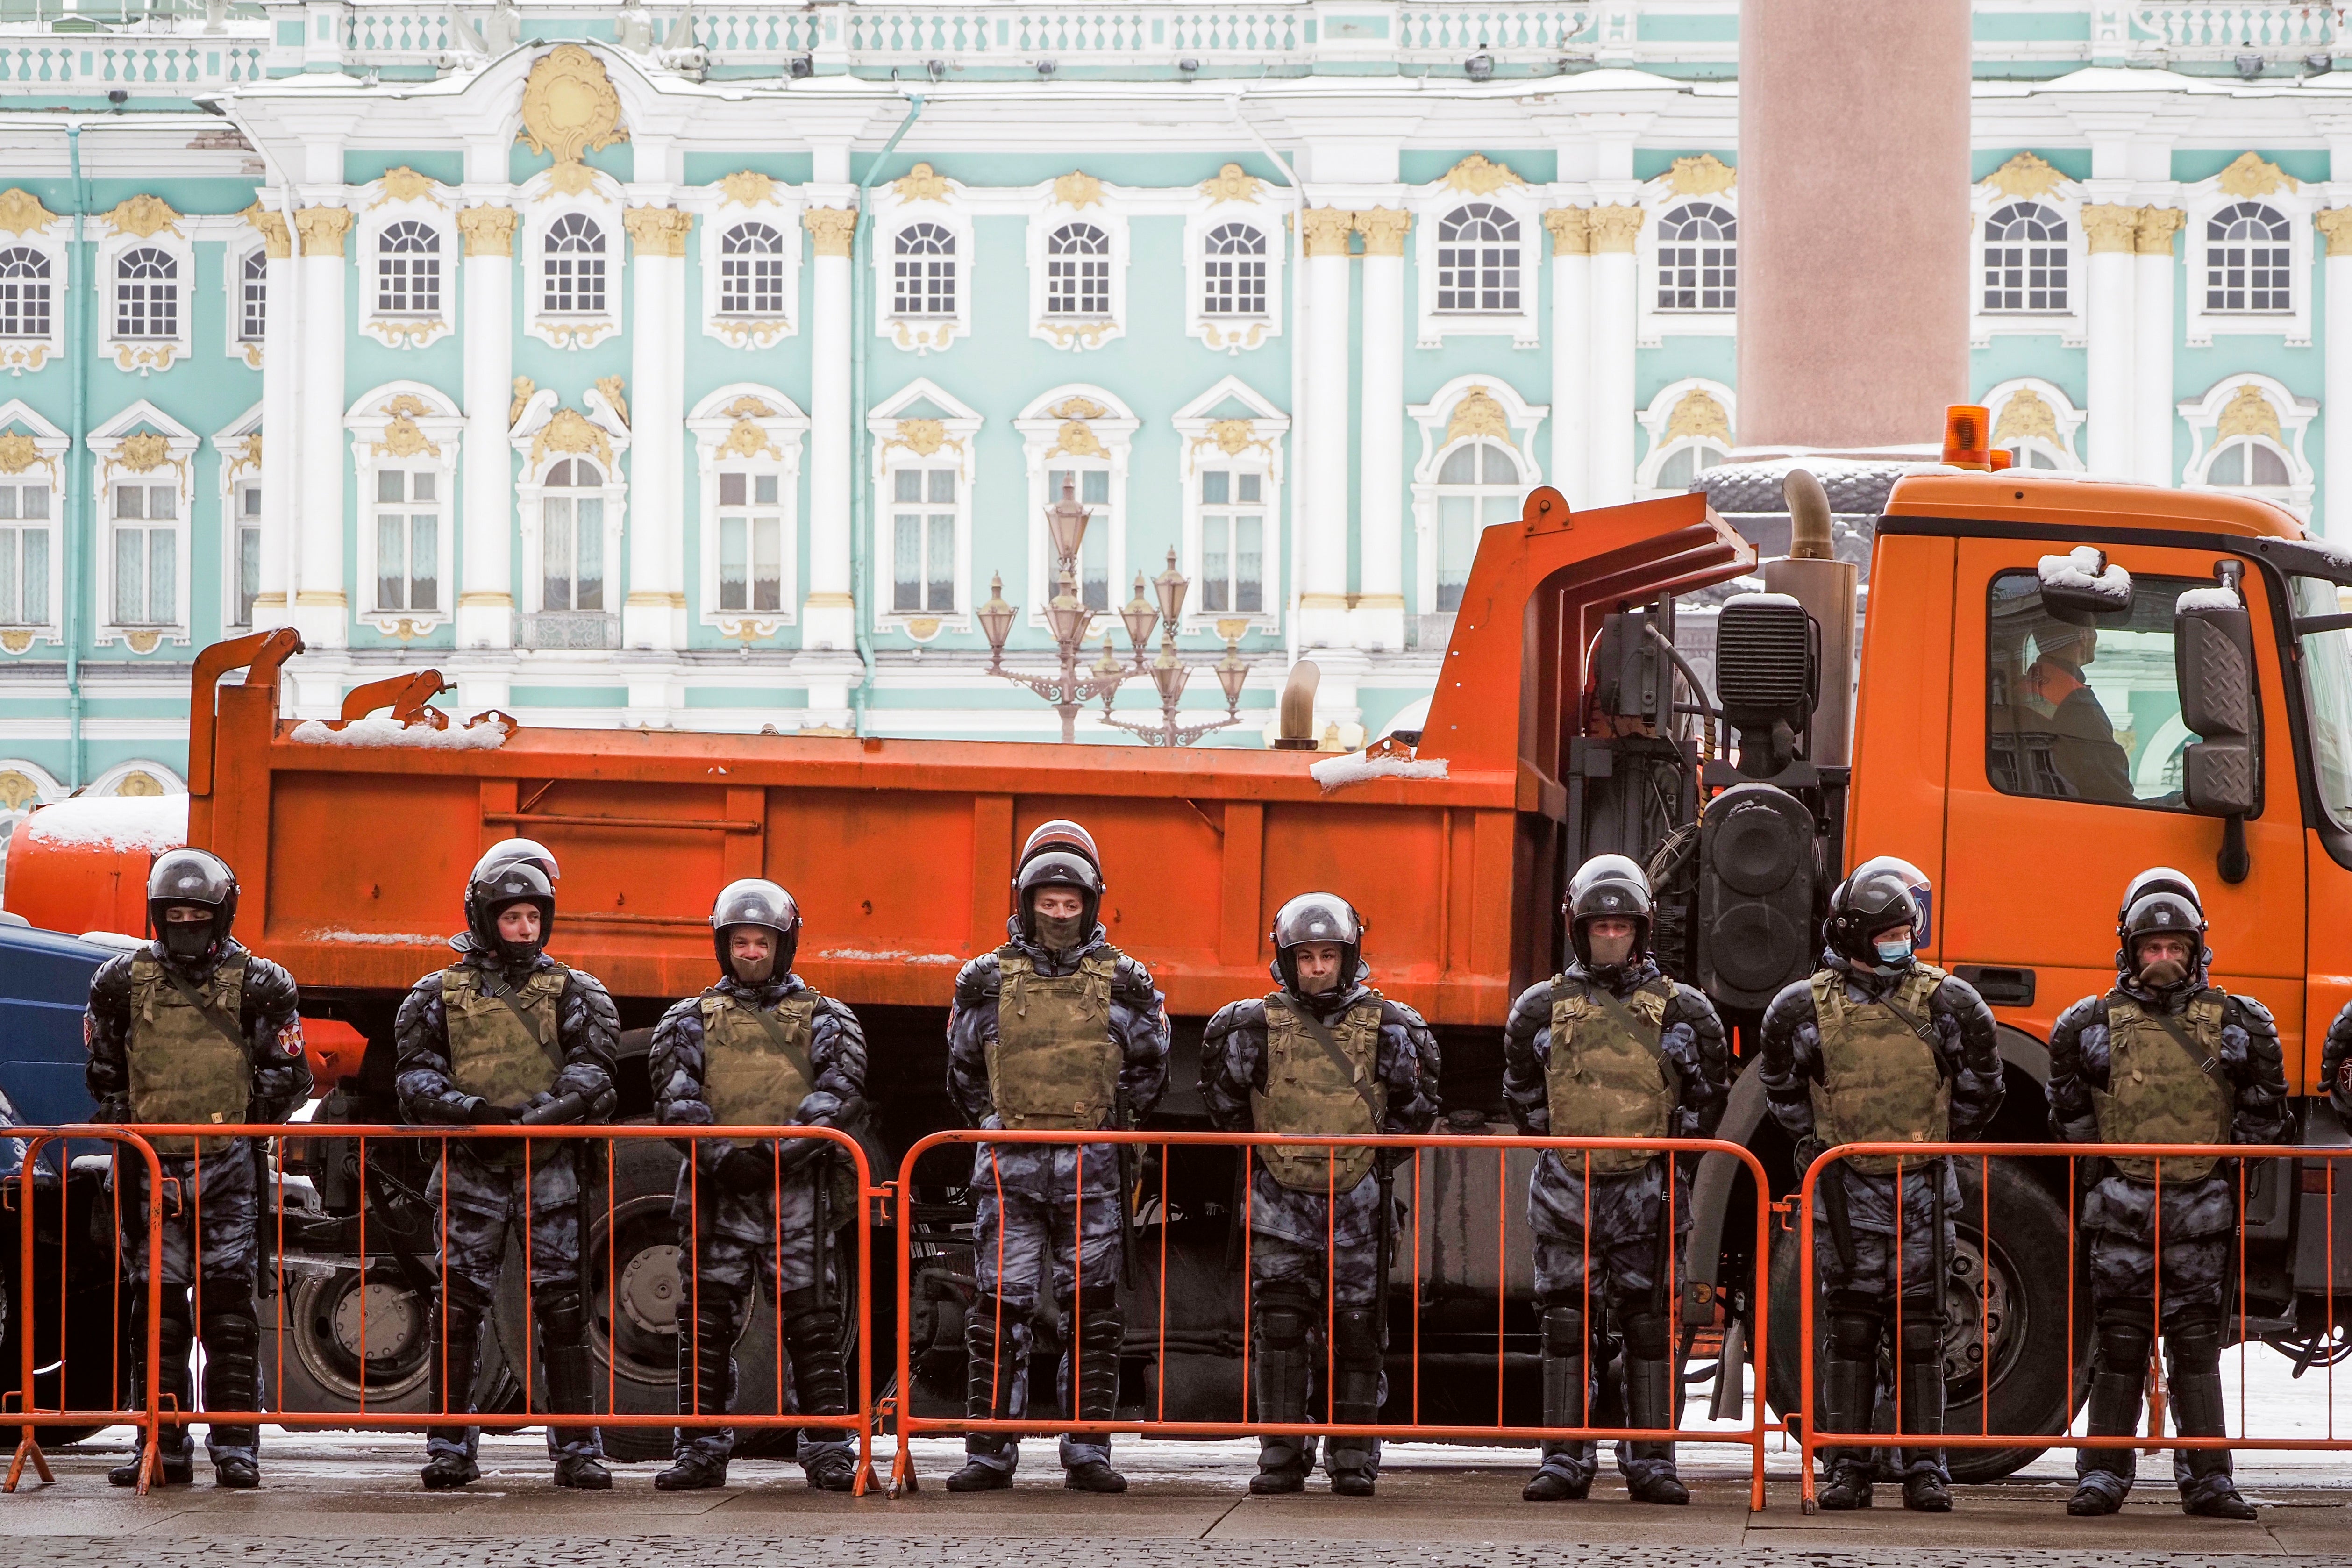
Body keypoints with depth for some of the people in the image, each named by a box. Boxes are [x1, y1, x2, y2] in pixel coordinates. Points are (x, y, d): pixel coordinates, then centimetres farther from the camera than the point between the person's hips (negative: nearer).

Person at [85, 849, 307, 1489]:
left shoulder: (259, 985, 3)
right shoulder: (122, 982, 8)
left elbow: (287, 1076, 7)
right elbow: (104, 1073, 17)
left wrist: (242, 1125, -2)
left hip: (228, 1168, -2)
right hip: (151, 1165, 2)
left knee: (229, 1306, -5)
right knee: (156, 1309, 1)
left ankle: (235, 1447, -2)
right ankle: (164, 1447, 4)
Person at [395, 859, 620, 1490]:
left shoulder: (571, 993, 10)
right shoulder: (440, 994, 10)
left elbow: (591, 1071, -2)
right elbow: (415, 1073, 3)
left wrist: (535, 1115, -18)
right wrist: (470, 1111, -14)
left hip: (551, 1165, 0)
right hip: (472, 1169, 0)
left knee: (563, 1305, -3)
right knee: (458, 1306, -2)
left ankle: (578, 1448, 0)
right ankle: (451, 1445, 5)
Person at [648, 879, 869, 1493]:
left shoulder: (825, 1020, 11)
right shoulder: (690, 1021, 13)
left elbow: (839, 1096, -1)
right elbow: (676, 1100, 2)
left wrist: (780, 1151, -14)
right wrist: (724, 1155, -14)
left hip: (797, 1189, -1)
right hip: (717, 1190, 1)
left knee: (813, 1324, -4)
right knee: (706, 1324, 0)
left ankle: (829, 1449, 0)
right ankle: (702, 1451, 5)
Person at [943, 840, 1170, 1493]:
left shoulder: (1122, 984, 6)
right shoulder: (990, 981, 6)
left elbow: (1150, 1068, 16)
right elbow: (963, 1070, 16)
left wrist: (1115, 1116, 7)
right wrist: (994, 1122, 8)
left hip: (1091, 1168, 1)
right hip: (1011, 1168, -1)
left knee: (1092, 1310, 2)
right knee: (1002, 1306, -4)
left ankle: (1087, 1453, 6)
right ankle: (990, 1451, -1)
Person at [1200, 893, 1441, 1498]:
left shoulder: (1386, 1028, 0)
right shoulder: (1256, 1027, -1)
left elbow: (1414, 1108, 12)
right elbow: (1226, 1098, 14)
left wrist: (1378, 1154, 8)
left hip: (1358, 1202, 0)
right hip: (1281, 1203, 0)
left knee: (1355, 1331, 2)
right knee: (1279, 1329, -7)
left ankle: (1353, 1460, 9)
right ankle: (1282, 1457, -1)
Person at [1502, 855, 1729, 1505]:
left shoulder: (1679, 1011, 4)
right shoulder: (1543, 1008, 6)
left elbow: (1709, 1092, 14)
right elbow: (1522, 1092, 17)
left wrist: (1673, 1152, 8)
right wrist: (1556, 1144, 11)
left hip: (1647, 1191, -1)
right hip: (1567, 1190, 1)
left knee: (1651, 1325, 1)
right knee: (1567, 1325, 0)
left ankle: (1651, 1461, 5)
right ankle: (1565, 1459, 4)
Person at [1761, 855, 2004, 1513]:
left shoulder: (1947, 1003, -3)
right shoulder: (1806, 1009, -2)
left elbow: (1979, 1088, 11)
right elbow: (1783, 1090, 15)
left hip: (1923, 1188, 0)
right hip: (1844, 1189, 0)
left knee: (1919, 1331, 0)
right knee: (1850, 1329, -1)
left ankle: (1925, 1469, 3)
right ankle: (1847, 1469, 2)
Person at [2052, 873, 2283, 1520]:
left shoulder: (2233, 1023, 5)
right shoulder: (2095, 1024, 4)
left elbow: (2264, 1111, 12)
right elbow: (2069, 1114, 11)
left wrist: (2230, 1174, 7)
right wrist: (2098, 1178, 6)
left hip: (2201, 1206, 0)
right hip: (2122, 1205, 0)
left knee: (2197, 1344, 0)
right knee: (2120, 1343, 0)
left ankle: (2208, 1479, 2)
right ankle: (2104, 1474, 4)